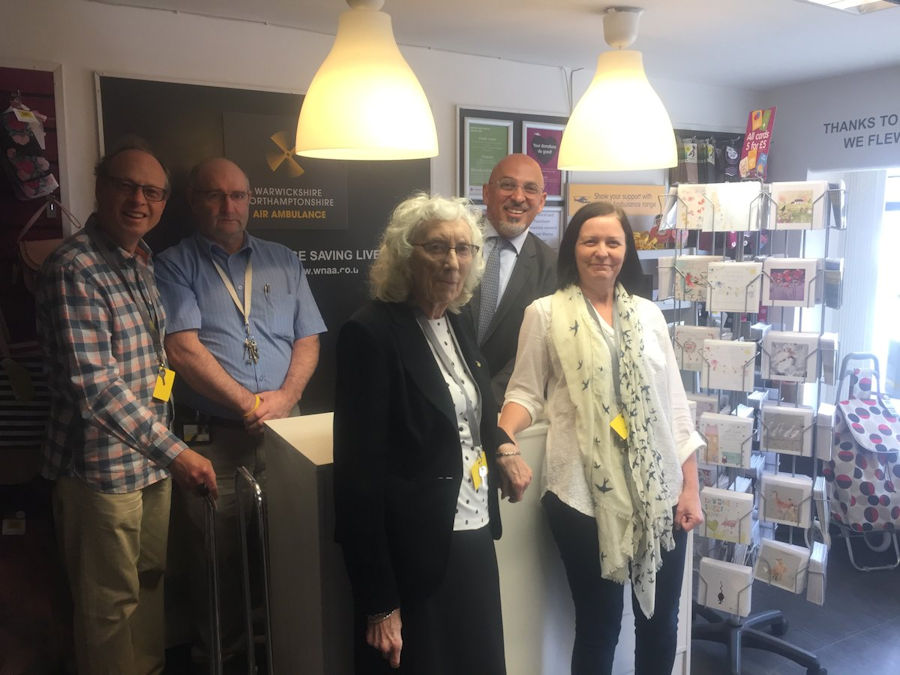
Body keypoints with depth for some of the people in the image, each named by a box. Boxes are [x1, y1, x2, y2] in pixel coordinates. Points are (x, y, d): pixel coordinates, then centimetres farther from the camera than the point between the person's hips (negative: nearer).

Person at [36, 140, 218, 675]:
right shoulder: (75, 269, -19)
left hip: (153, 458, 8)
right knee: (112, 602, 8)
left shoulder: (145, 261, 8)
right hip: (103, 465, -8)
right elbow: (95, 385, -25)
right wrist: (176, 453, -24)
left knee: (151, 580, 22)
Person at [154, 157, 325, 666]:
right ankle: (220, 652, 30)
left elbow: (308, 341, 7)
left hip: (284, 431, 3)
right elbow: (184, 348, -10)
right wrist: (250, 404, -14)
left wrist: (285, 398, -10)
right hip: (210, 436, -2)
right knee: (217, 554, 9)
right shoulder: (174, 266, 2)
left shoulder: (284, 262, 12)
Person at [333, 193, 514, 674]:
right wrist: (379, 603, -17)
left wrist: (499, 447, 0)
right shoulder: (371, 333, -15)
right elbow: (359, 474, -17)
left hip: (475, 543, 7)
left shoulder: (456, 327, 7)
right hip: (415, 558, -7)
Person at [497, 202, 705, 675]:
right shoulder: (545, 313, -1)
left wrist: (690, 486, 5)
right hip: (585, 494, -4)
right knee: (598, 623, 9)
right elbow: (525, 390, 0)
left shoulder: (648, 314, 10)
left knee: (661, 621, 16)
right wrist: (502, 436, -21)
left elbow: (674, 404, 9)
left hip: (659, 493, 4)